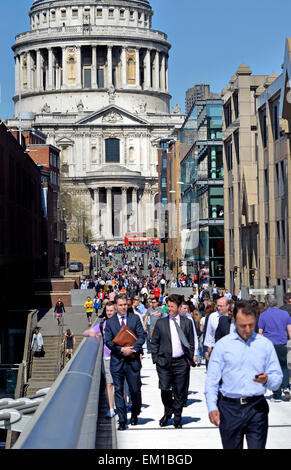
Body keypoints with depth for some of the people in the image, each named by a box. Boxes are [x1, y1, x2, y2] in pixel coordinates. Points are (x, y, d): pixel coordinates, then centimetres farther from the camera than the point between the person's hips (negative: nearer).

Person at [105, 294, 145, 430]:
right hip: (117, 361, 0)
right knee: (118, 391, -2)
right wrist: (121, 350, -14)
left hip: (132, 360, 0)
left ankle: (135, 414, 29)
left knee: (135, 389, 5)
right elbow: (108, 341, 0)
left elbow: (141, 336, 0)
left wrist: (133, 349, -15)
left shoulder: (135, 319, 6)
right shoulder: (110, 322, 7)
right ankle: (122, 420, 1)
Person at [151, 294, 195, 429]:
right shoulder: (161, 323, 6)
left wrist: (189, 359, 4)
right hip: (164, 362, 0)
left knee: (179, 392, 3)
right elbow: (154, 342, 9)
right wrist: (156, 359, 1)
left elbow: (191, 343, 11)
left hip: (181, 362, 0)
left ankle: (177, 418, 17)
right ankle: (167, 412, 20)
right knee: (165, 390, -7)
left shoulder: (186, 323, 7)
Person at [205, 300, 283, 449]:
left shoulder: (265, 344, 8)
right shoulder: (222, 345, 4)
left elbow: (277, 378, 7)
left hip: (257, 409, 0)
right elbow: (212, 380, 3)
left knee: (257, 447, -6)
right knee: (231, 447, 7)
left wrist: (266, 380, -16)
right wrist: (212, 407, -10)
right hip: (229, 408, 0)